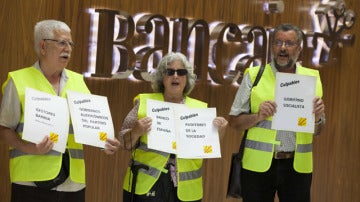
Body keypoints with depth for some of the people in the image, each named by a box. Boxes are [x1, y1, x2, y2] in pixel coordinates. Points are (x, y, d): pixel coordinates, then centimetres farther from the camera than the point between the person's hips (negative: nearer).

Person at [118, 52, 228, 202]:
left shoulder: (200, 109, 6)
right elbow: (125, 142, 2)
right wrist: (136, 132, -17)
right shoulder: (144, 103, 3)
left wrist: (219, 132, -11)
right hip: (146, 186, -1)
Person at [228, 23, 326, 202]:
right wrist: (258, 116, -17)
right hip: (258, 165, -2)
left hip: (298, 166, 2)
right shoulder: (254, 76, 1)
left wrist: (317, 118, -8)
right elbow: (234, 122, 0)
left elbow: (317, 131, 13)